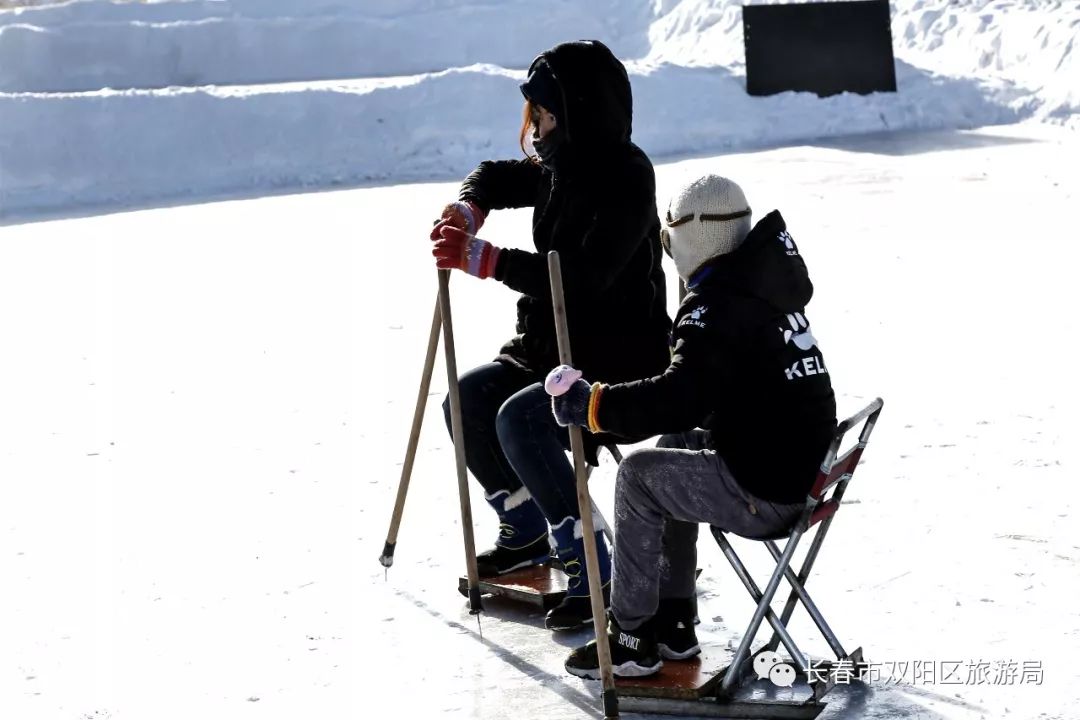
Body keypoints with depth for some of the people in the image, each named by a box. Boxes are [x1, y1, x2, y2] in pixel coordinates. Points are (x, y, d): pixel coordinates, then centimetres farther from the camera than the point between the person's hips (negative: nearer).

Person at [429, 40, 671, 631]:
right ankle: (526, 533, 21)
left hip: (618, 361, -10)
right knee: (468, 402, 3)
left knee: (520, 421, -28)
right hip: (550, 349, 10)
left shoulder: (624, 179, -20)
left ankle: (593, 575, -21)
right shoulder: (564, 167, 7)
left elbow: (583, 276, -31)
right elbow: (499, 176, 26)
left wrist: (486, 260, -33)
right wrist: (470, 208, 2)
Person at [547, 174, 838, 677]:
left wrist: (592, 405, -23)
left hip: (764, 497, -10)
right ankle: (672, 622, 28)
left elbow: (681, 400, -31)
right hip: (805, 474, 10)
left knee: (640, 476, 2)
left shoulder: (718, 310, -19)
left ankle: (632, 638, 8)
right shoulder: (766, 285, 11)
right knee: (676, 448, 26)